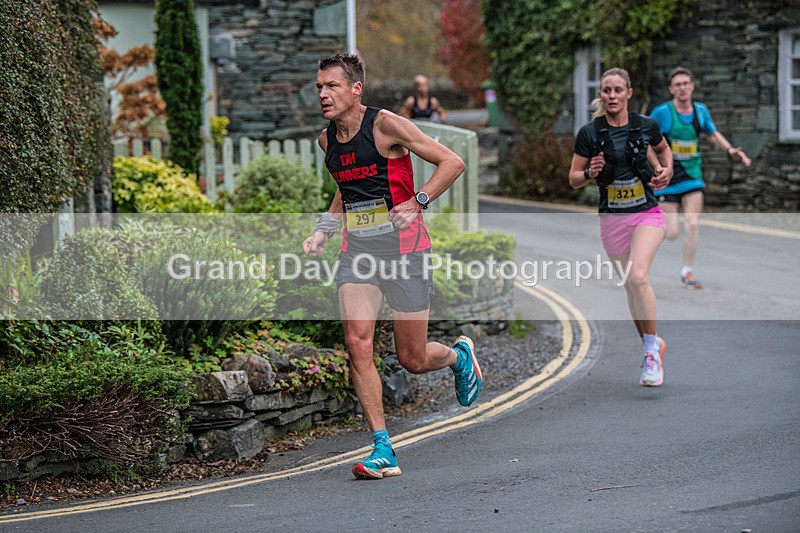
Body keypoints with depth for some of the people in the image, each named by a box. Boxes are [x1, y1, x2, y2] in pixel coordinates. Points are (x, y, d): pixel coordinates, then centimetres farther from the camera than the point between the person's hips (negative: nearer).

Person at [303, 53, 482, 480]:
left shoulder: (385, 125, -11)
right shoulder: (328, 139, 8)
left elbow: (452, 162, -10)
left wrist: (417, 203, -19)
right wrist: (323, 230, 13)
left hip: (403, 248, -5)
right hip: (357, 250, 5)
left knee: (413, 360, 1)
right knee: (357, 343, -15)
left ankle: (458, 355, 38)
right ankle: (383, 450, -10)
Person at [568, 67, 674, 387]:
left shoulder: (646, 126, -3)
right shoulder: (589, 133, -5)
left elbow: (663, 148, 20)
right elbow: (573, 179, 1)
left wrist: (667, 170, 1)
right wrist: (590, 173, -20)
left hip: (647, 214, -2)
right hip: (611, 219, 2)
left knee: (638, 276, -24)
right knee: (631, 288, 8)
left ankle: (651, 349, -13)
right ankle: (654, 346, 30)